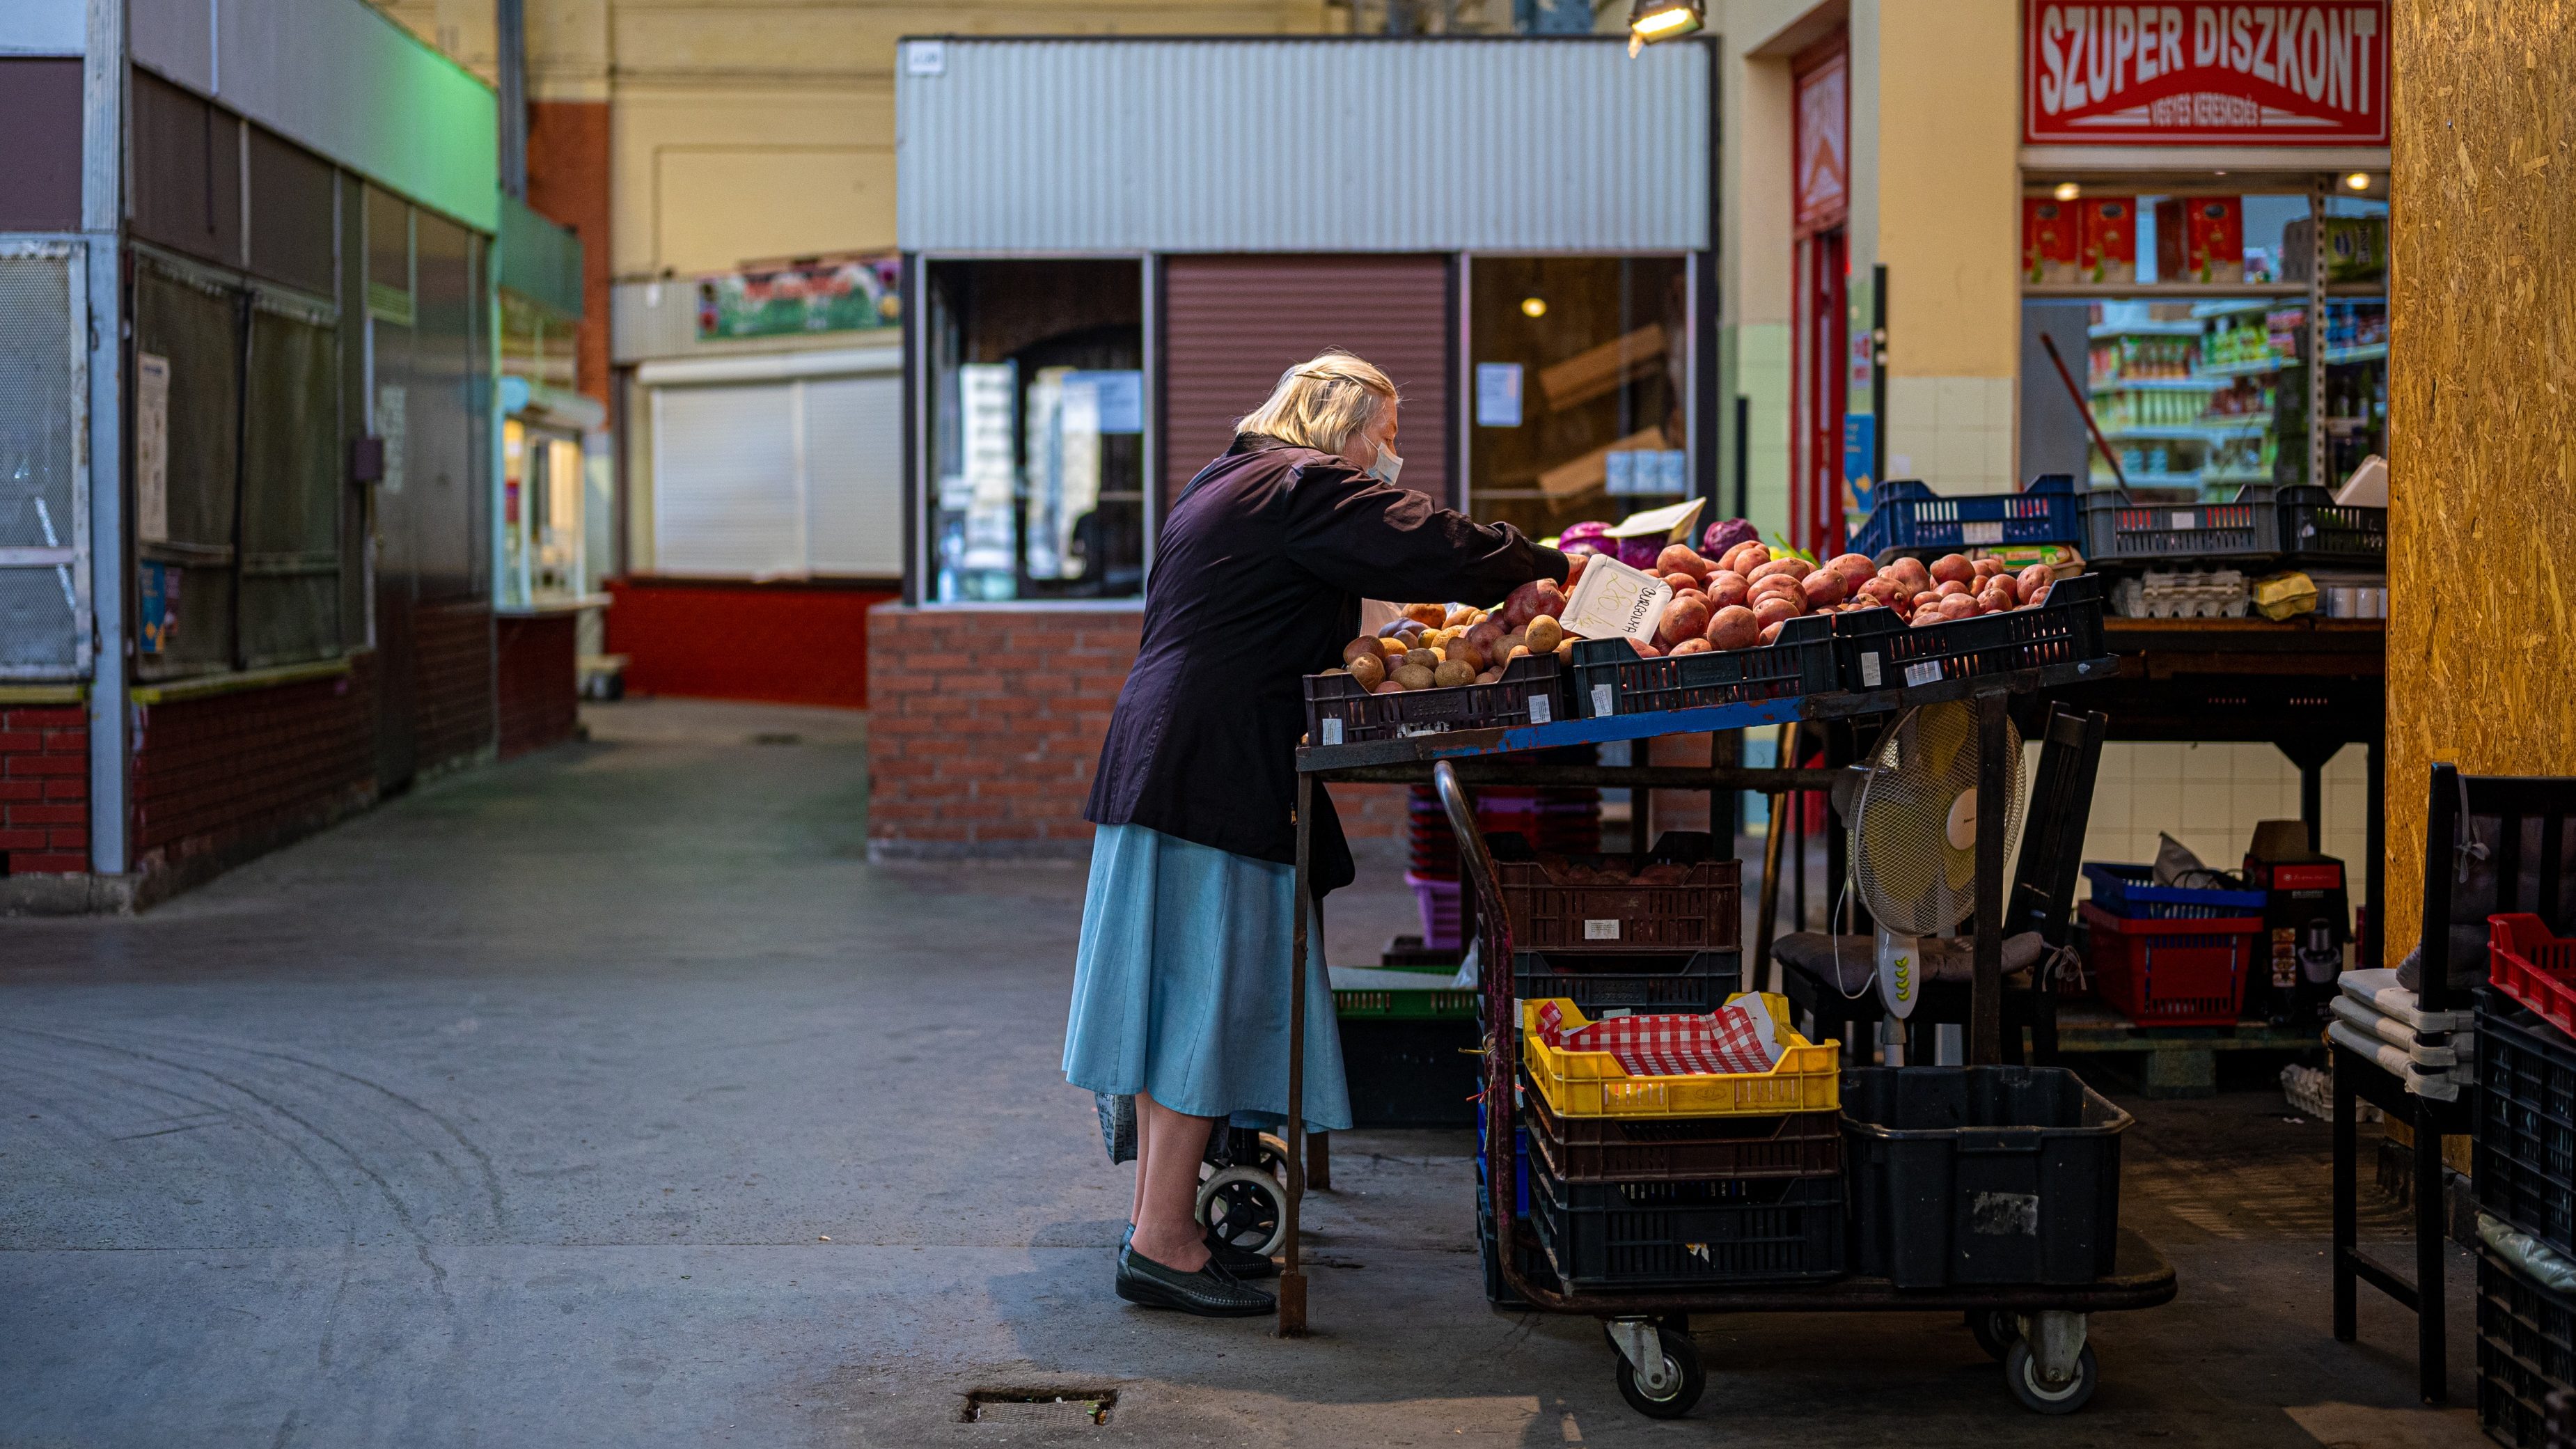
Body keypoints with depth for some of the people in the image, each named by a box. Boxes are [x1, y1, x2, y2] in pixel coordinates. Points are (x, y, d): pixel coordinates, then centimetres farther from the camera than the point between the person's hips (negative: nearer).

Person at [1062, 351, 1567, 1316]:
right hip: (1220, 776, -10)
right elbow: (1432, 549, -15)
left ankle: (1159, 1217, 20)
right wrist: (1554, 569, -1)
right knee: (1210, 992, -7)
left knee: (1183, 993, 13)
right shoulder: (1306, 486, -8)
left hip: (1164, 759, 10)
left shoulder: (1226, 485, 23)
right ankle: (1162, 1243, -5)